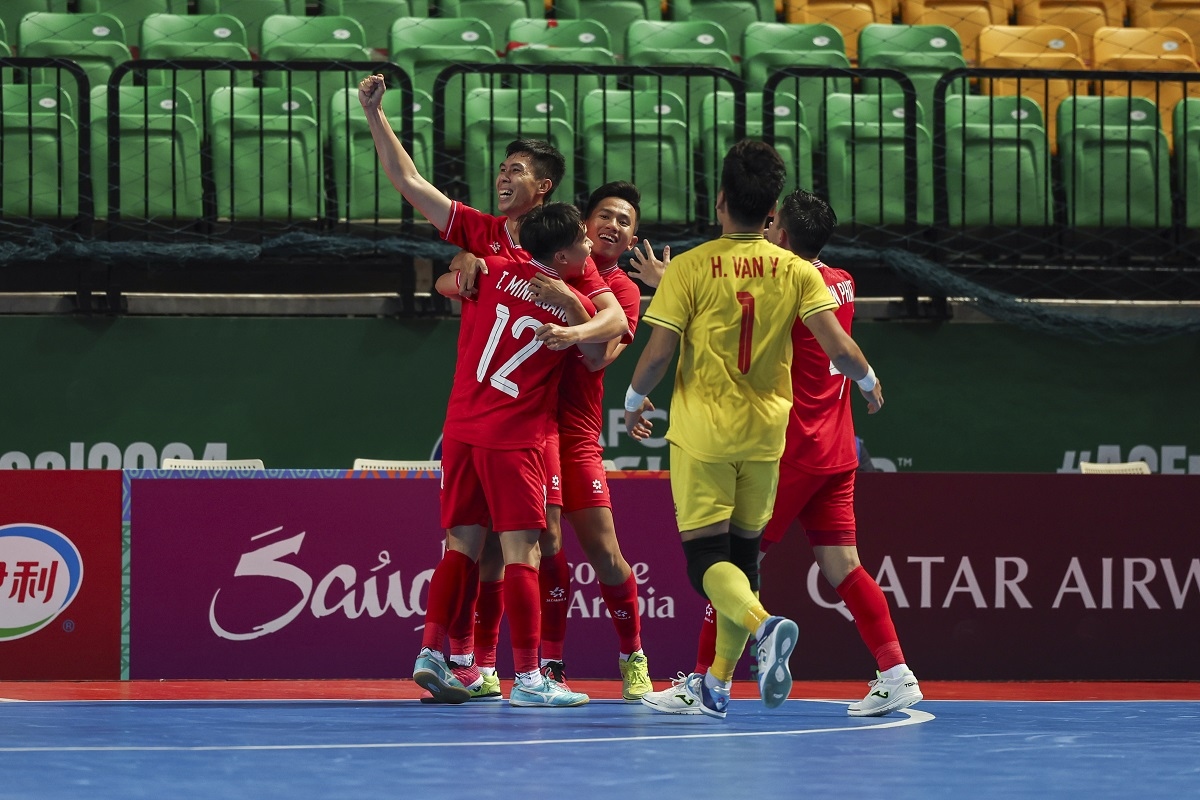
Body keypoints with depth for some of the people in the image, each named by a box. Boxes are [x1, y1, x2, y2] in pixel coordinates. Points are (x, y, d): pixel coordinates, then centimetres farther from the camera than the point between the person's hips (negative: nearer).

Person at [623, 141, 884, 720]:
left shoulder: (691, 267, -8)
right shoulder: (796, 271, -1)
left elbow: (658, 353, -10)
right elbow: (838, 348, -9)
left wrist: (634, 400, 9)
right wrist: (868, 382, 12)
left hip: (702, 432, -3)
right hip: (766, 432, 4)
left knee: (706, 558, -4)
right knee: (743, 554, 15)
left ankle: (764, 627, -33)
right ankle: (714, 687, 18)